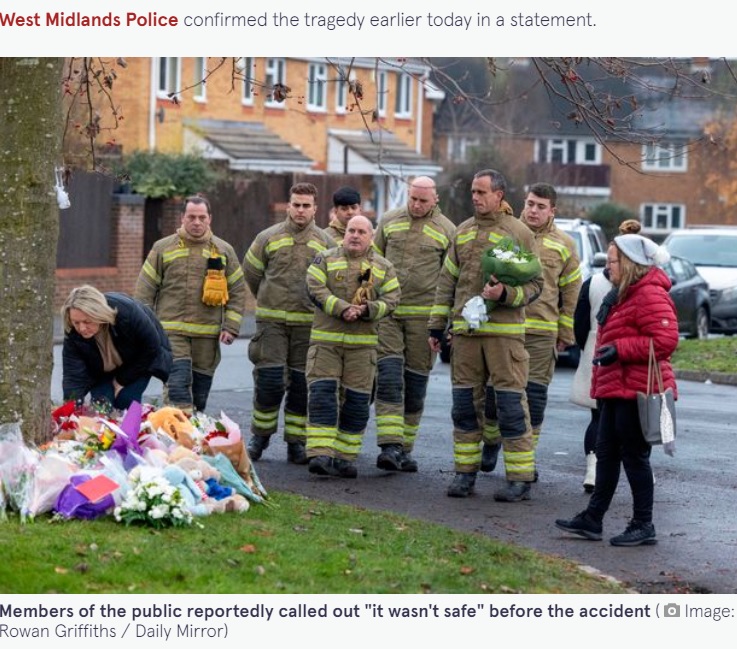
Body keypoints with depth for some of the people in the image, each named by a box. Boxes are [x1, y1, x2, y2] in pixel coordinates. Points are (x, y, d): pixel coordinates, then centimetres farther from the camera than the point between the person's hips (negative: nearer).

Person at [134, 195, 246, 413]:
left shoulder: (224, 251, 8)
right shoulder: (162, 248, 4)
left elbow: (237, 291, 11)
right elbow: (145, 290, 6)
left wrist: (230, 327, 2)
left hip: (208, 335, 2)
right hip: (171, 332, -2)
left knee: (200, 394, 9)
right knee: (177, 387, -16)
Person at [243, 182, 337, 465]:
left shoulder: (325, 242, 5)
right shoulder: (268, 238, 4)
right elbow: (251, 273, 16)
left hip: (309, 323, 1)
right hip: (272, 321, -1)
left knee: (302, 385, 3)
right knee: (269, 380, -6)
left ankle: (296, 442, 11)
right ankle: (260, 435, 12)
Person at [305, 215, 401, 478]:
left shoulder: (383, 267, 11)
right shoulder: (325, 259, 7)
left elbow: (391, 301, 2)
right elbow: (316, 290, -7)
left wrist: (367, 309, -17)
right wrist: (342, 308, -20)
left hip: (362, 344, 2)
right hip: (325, 340, -1)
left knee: (356, 400, 2)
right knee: (322, 393, -10)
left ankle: (345, 457, 10)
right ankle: (320, 454, -13)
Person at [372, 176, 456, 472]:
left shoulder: (447, 230, 3)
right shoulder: (389, 221, 9)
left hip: (424, 315, -1)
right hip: (387, 312, 1)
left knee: (415, 385, 5)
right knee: (388, 378, -11)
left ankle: (405, 448, 15)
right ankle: (390, 447, -18)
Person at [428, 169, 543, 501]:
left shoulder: (519, 233, -1)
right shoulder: (463, 232, 15)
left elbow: (534, 284, -2)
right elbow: (447, 280, 18)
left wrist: (506, 294, -20)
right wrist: (436, 325, 15)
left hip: (504, 330, -5)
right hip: (465, 330, 5)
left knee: (511, 404, -5)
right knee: (465, 402, 8)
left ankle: (520, 478, -1)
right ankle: (465, 472, 17)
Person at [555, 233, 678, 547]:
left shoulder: (650, 295, -16)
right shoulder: (621, 295, 18)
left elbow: (665, 339, -25)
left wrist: (619, 349, -24)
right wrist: (599, 384, 22)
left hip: (636, 391, -11)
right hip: (616, 391, 11)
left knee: (634, 456, -4)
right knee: (606, 453, 12)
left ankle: (643, 525, 5)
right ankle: (592, 518, 17)